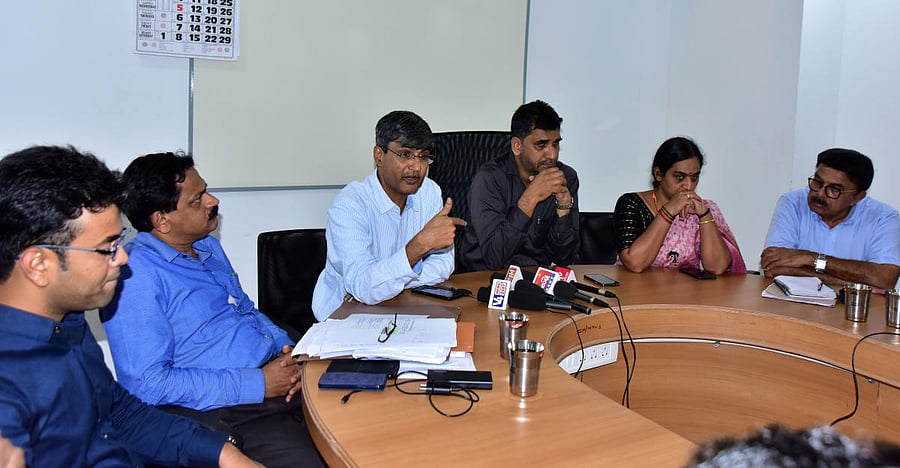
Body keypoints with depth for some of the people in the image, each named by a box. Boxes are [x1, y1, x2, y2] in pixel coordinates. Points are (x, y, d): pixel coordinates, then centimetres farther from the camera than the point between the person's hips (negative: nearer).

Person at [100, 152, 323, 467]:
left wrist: (286, 348, 4)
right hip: (224, 412, -7)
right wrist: (256, 384, -17)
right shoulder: (134, 274, -11)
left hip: (277, 379, 8)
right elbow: (148, 384, -17)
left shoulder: (208, 246, 16)